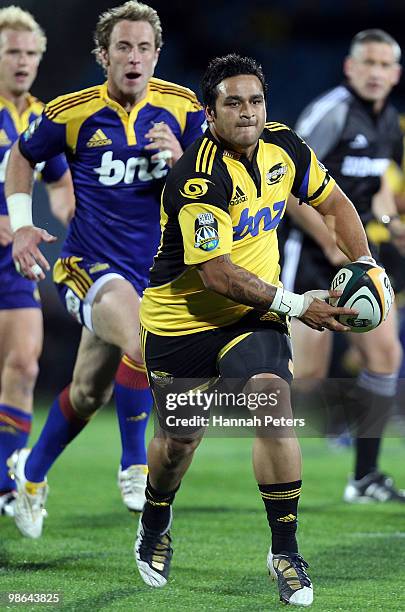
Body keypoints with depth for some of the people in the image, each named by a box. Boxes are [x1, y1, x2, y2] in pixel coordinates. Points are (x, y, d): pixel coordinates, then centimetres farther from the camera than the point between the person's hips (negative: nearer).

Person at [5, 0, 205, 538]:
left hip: (154, 268, 4)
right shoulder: (73, 112, -8)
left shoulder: (182, 108, -3)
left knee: (88, 393, 14)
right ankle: (134, 467, -16)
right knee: (144, 340, -32)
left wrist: (181, 159, -19)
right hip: (90, 266, -4)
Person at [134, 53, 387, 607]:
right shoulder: (198, 179, -26)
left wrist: (366, 265, 0)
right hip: (180, 322, -3)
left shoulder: (284, 146, -6)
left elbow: (335, 203, 12)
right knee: (179, 439, 7)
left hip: (253, 314, 3)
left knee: (273, 401, -21)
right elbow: (217, 274, -28)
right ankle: (154, 529, 40)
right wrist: (297, 305, -26)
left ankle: (285, 549, -12)